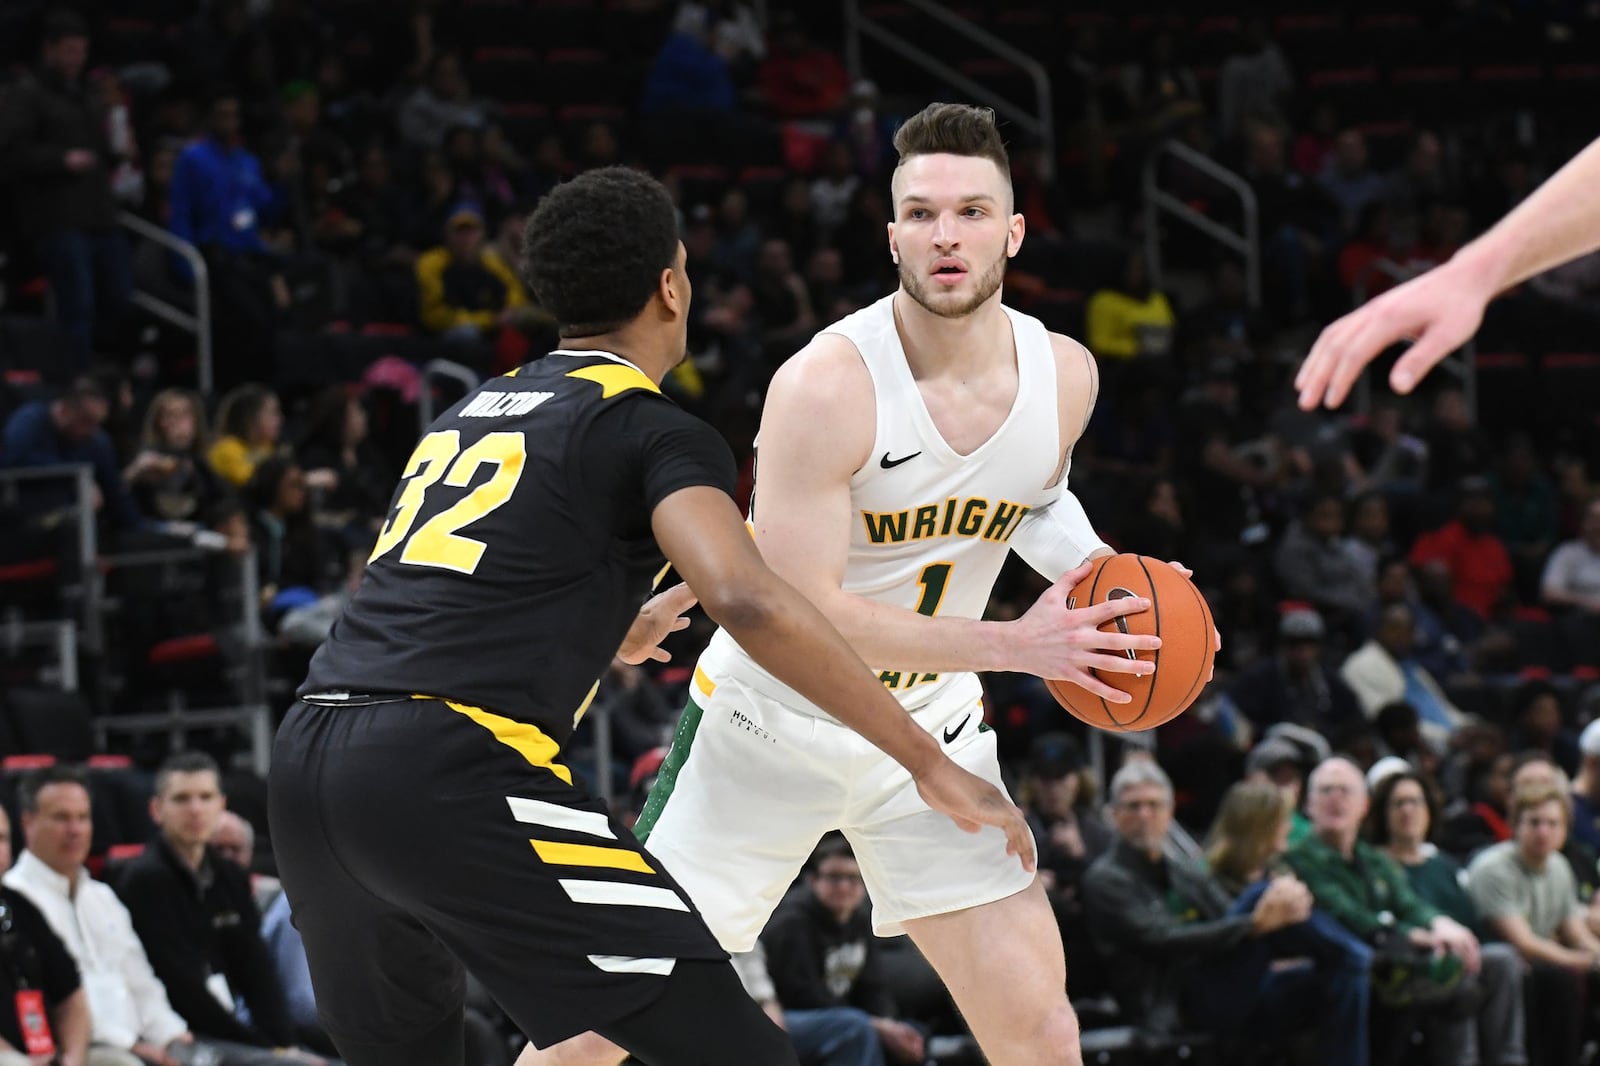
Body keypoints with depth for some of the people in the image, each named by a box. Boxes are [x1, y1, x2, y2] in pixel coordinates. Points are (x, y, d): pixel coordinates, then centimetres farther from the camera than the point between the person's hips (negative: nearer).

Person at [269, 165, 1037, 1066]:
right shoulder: (658, 433, 3)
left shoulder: (472, 410, 26)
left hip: (307, 759, 8)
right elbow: (747, 601, -16)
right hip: (447, 773, -8)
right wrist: (930, 762, -12)